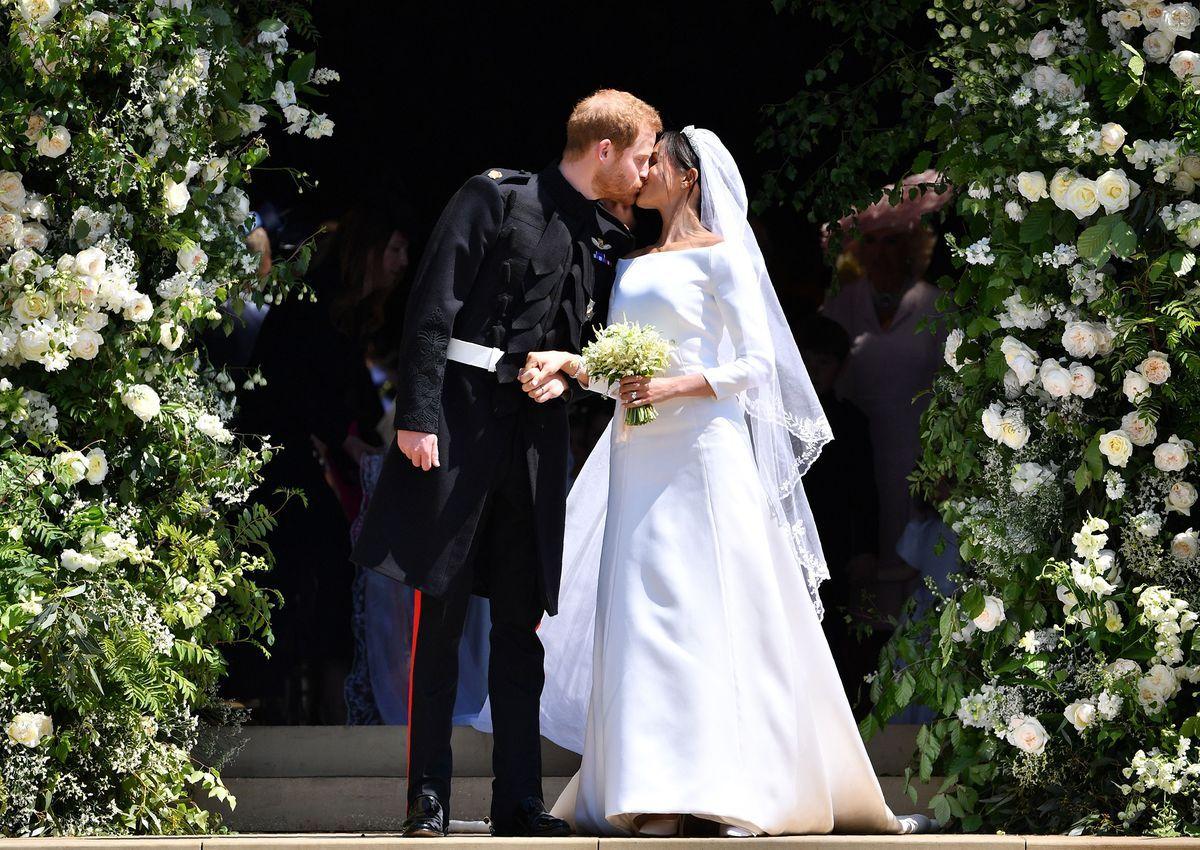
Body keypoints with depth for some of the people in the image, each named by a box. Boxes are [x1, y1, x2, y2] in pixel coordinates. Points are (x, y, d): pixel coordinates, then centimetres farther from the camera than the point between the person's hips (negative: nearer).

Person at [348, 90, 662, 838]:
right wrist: (417, 414, -16)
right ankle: (429, 797, 2)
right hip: (460, 418, -5)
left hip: (537, 433, 5)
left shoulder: (610, 241, 12)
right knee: (442, 613, -2)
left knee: (522, 620, 6)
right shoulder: (495, 198, -5)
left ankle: (519, 798, 9)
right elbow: (433, 308, -10)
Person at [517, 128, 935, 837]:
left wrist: (674, 387, -16)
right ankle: (658, 796, -3)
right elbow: (618, 367, 17)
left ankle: (737, 794, -12)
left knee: (711, 612, -11)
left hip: (703, 452, -6)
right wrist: (567, 361, -1)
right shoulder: (634, 266, 20)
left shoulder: (719, 254, 0)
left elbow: (756, 364, -5)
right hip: (641, 458, 6)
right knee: (643, 616, -1)